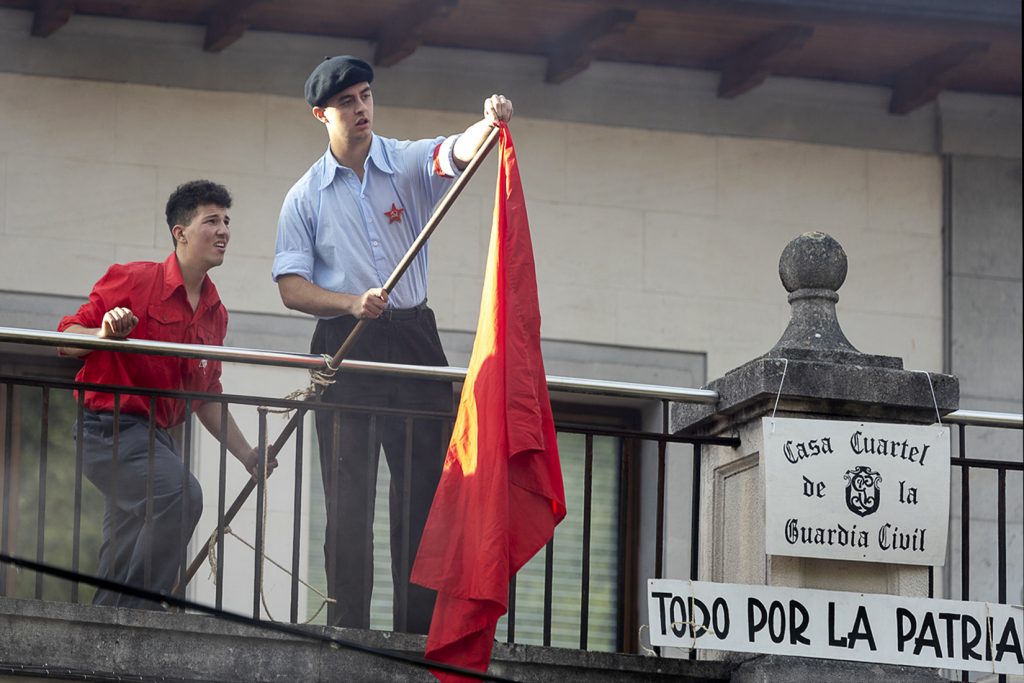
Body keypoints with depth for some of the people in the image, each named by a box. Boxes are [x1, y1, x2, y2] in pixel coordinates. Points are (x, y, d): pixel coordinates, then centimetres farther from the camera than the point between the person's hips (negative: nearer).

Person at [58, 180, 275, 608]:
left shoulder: (215, 313, 15)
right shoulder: (134, 281, -7)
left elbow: (205, 396, 22)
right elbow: (67, 338, -8)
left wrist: (246, 454, 15)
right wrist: (106, 333, -29)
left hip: (155, 436, 9)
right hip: (108, 426, -9)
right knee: (180, 495, -30)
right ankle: (126, 618, -27)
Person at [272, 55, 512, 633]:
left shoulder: (410, 163, 5)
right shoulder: (306, 198, 7)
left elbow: (460, 153, -16)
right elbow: (291, 287, 2)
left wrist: (490, 123, -39)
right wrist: (352, 304, -15)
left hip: (413, 339, 0)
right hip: (344, 346, 0)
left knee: (426, 490, -4)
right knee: (348, 499, -2)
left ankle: (420, 631, -3)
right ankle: (348, 632, 0)